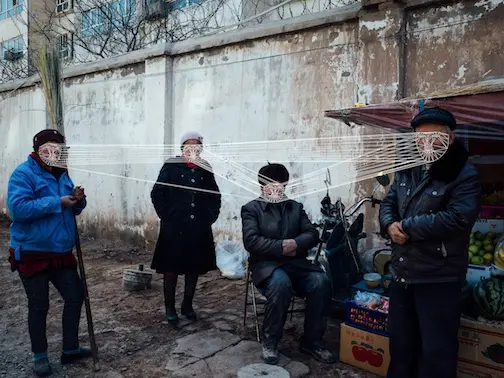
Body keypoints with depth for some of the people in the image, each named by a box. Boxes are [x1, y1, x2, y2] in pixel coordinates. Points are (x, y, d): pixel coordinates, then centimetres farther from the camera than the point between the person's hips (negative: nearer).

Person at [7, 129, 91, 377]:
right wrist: (58, 202, -25)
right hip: (32, 253, -7)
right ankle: (40, 356, 26)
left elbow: (73, 209, 16)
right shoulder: (23, 174, -13)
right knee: (39, 305, 6)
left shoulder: (61, 175, 9)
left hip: (61, 252, 7)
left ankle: (70, 349, 28)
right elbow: (18, 208, -27)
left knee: (75, 296, 11)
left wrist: (78, 200, -7)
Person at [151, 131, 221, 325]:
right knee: (171, 268, 5)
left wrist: (211, 216, 7)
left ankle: (187, 305, 26)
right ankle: (170, 307, 19)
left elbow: (215, 196, 17)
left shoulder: (205, 169, 8)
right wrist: (166, 216, -7)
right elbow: (157, 194, -3)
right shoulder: (171, 166, -2)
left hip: (199, 229, 4)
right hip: (174, 228, -3)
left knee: (194, 267, 10)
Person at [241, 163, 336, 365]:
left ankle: (312, 341, -6)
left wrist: (296, 243, -14)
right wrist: (281, 246, -18)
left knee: (321, 282, -24)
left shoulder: (296, 207, 16)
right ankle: (269, 341, -13)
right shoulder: (251, 209, 3)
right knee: (281, 284, -36)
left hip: (296, 263, 4)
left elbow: (312, 234, 6)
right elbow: (251, 241, -11)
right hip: (266, 264, -4)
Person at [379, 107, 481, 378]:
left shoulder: (464, 175, -11)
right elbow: (388, 203, 12)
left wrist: (407, 226, -18)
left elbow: (459, 219, -24)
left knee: (437, 349, 6)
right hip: (402, 273, 7)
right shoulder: (406, 171, 11)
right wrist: (389, 224, -11)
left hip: (439, 278, -7)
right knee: (400, 341, 22)